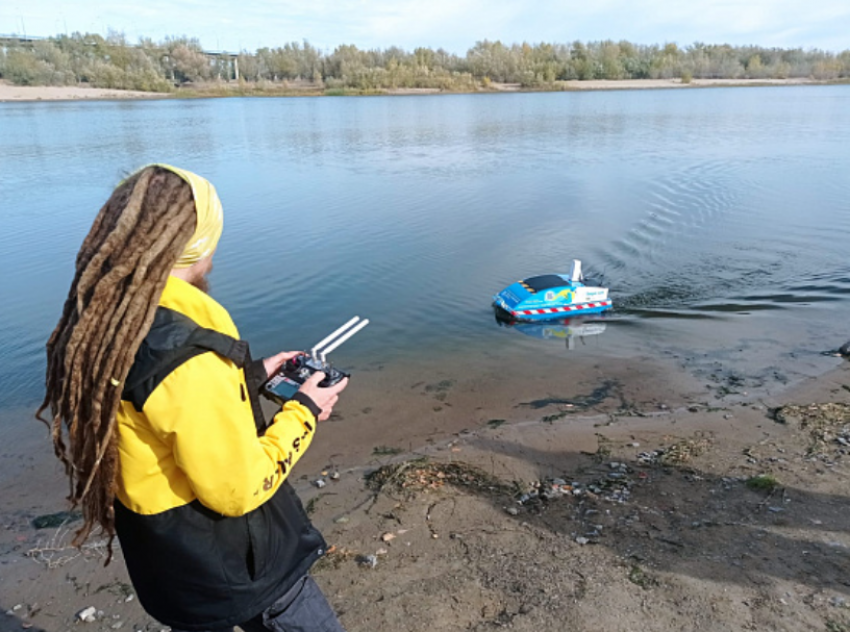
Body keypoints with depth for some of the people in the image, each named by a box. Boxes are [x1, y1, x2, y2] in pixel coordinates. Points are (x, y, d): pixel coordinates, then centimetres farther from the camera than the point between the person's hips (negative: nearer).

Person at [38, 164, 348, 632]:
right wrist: (303, 410, -13)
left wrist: (251, 375, 7)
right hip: (230, 570, -8)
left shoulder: (93, 327, -7)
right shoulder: (186, 357, -34)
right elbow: (241, 490, -24)